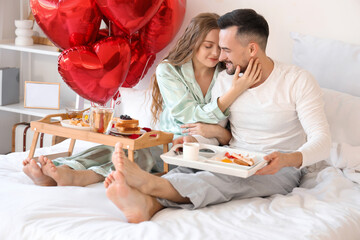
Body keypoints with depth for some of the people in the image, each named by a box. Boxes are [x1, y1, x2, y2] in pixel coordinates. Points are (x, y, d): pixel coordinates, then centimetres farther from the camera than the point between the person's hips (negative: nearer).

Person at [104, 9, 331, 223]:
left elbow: (322, 140, -15)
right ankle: (148, 204, -57)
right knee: (188, 169, -27)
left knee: (230, 179, -35)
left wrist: (289, 159, -35)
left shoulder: (299, 81, -9)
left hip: (278, 170, -4)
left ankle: (149, 183, -56)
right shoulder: (225, 80, 7)